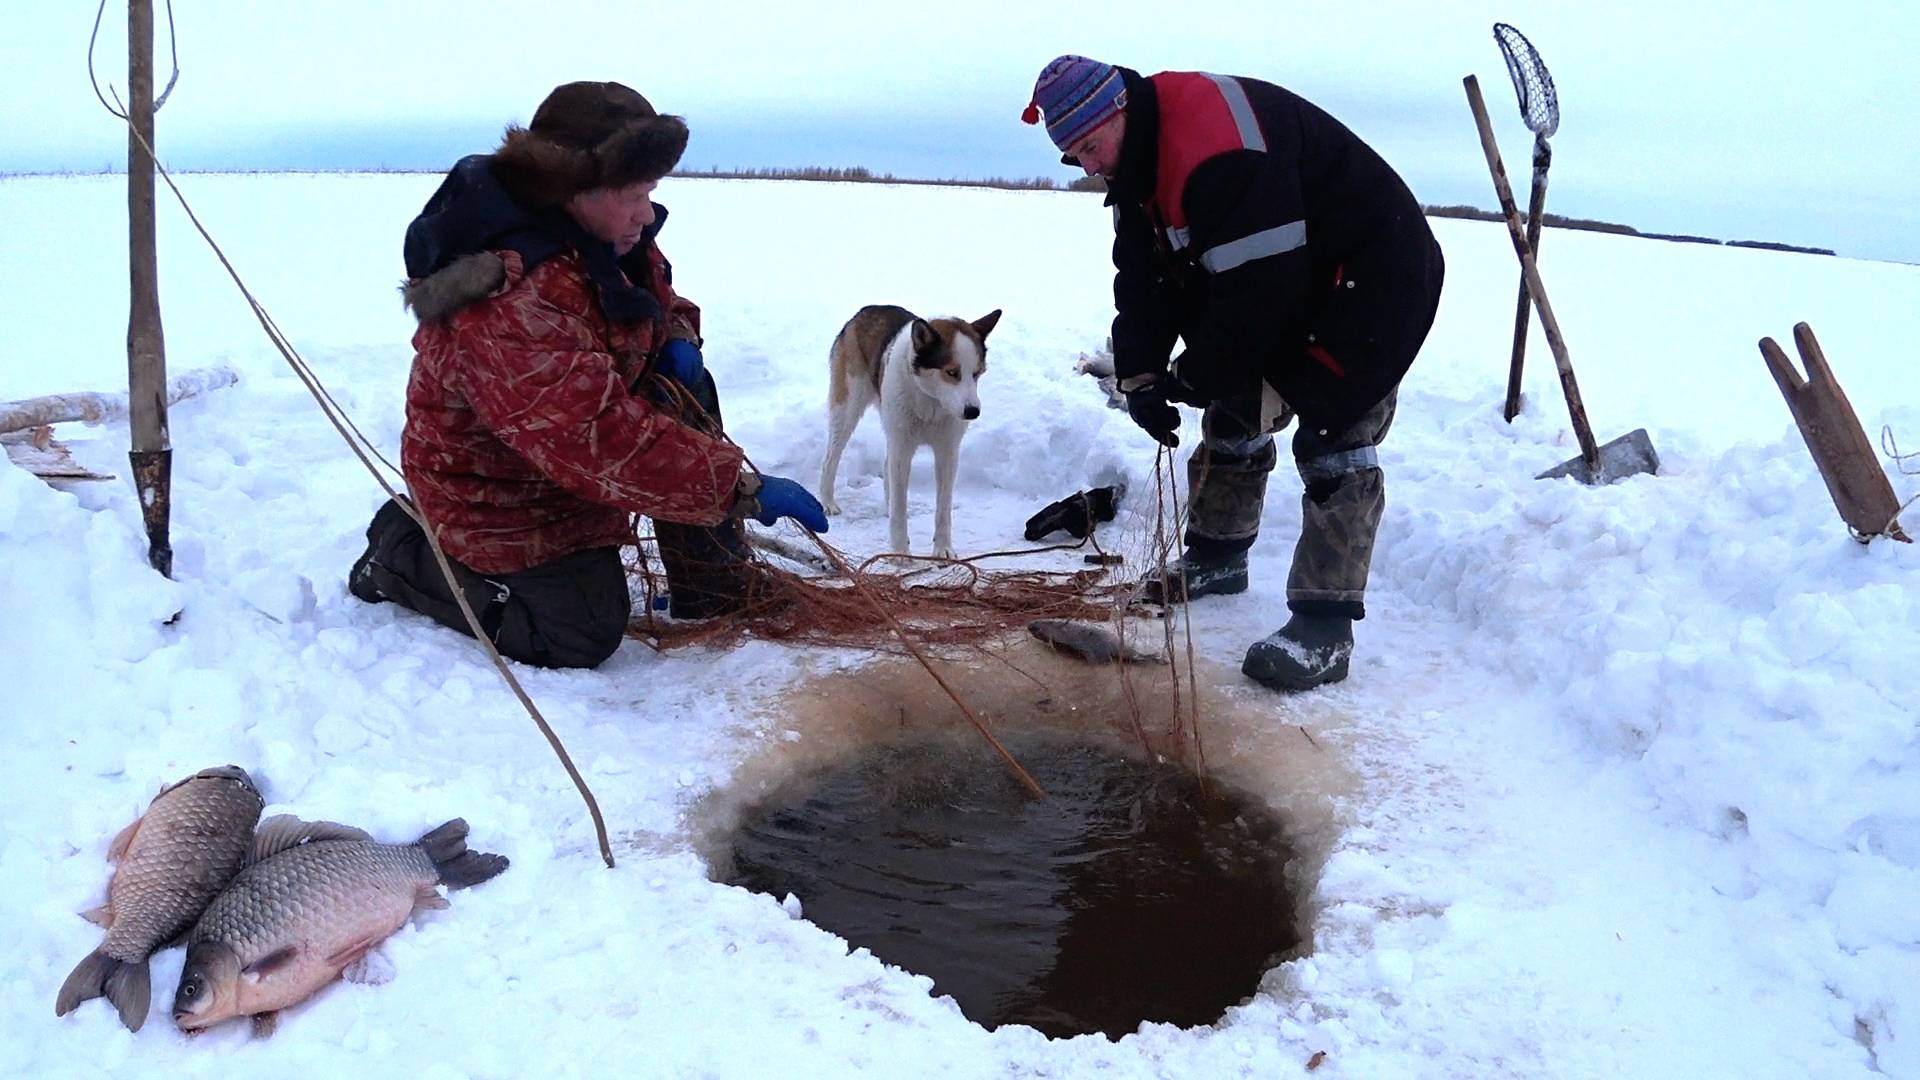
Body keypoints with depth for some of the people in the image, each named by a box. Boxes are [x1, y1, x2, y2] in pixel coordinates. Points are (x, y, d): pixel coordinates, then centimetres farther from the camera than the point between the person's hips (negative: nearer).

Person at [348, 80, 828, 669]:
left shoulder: (599, 233, -7)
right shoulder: (505, 309, -39)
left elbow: (655, 297, 14)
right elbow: (607, 442, -45)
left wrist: (677, 334, -12)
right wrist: (745, 487, -44)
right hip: (503, 498, -9)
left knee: (686, 395, -4)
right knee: (584, 635, -6)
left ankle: (714, 596, 0)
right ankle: (402, 553, 10)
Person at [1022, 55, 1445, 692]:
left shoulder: (1217, 146, -32)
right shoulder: (1136, 162, 1)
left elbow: (1257, 282, -32)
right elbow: (1145, 279, 3)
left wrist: (1198, 374, -20)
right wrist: (1140, 374, -8)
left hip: (1375, 277, -10)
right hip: (1290, 287, 10)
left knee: (1331, 435, -17)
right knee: (1235, 413, 13)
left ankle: (1324, 628, -15)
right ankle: (1216, 559, 31)